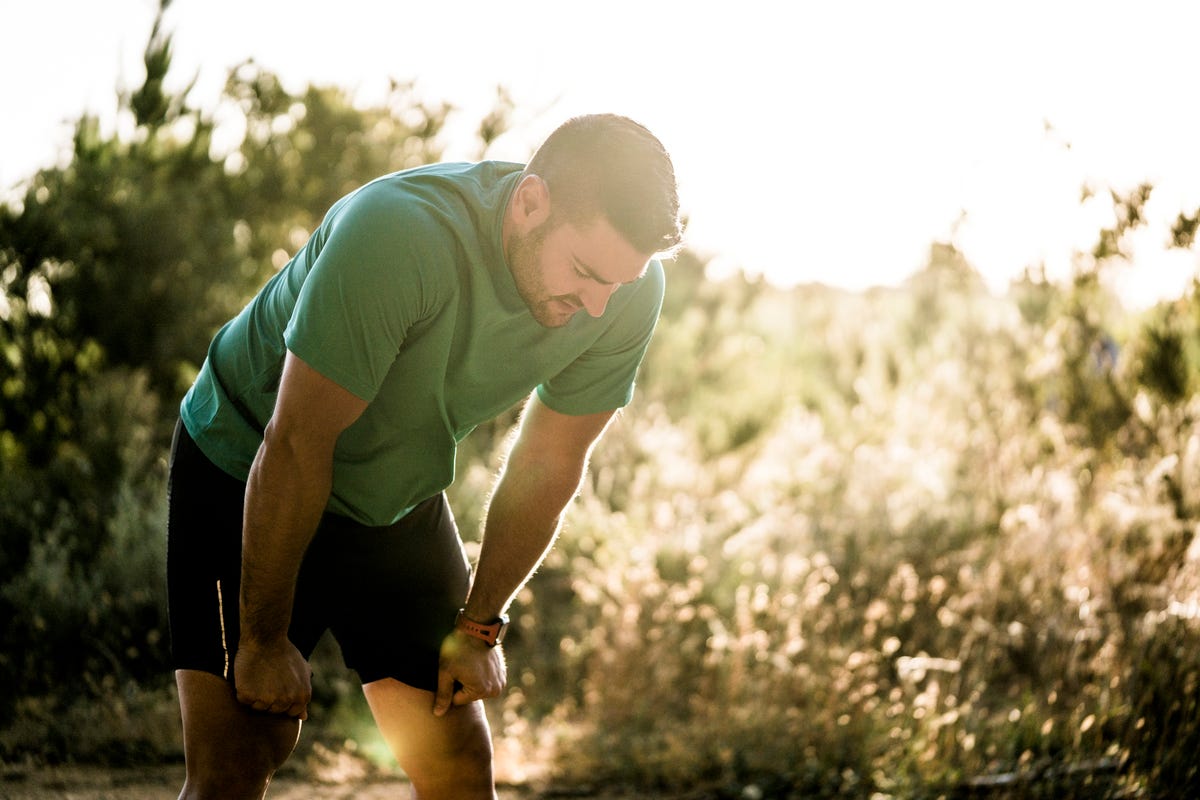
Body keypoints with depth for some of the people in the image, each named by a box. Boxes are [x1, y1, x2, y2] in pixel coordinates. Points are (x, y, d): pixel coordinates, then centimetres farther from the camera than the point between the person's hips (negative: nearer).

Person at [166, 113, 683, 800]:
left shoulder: (629, 290, -17)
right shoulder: (396, 234, -36)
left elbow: (548, 467, -3)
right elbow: (295, 447, -28)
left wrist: (478, 625, 3)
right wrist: (265, 639, -20)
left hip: (401, 499, 5)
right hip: (244, 478, -5)